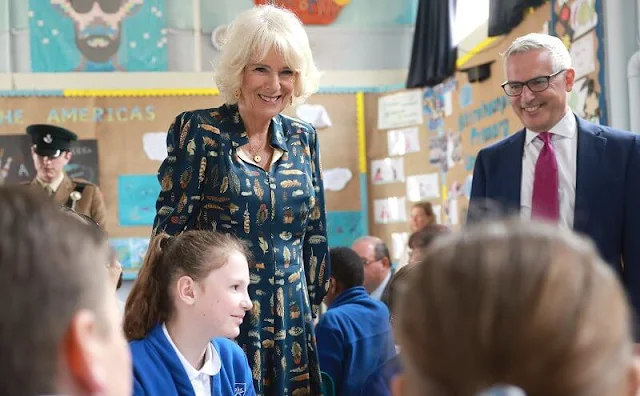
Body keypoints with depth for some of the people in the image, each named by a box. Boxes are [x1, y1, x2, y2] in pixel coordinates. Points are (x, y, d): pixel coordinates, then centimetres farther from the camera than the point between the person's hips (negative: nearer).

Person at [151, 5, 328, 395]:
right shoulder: (199, 131, -8)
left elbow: (315, 234, 12)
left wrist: (314, 307, 11)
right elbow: (171, 227, -8)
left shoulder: (302, 138, 6)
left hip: (292, 320, 5)